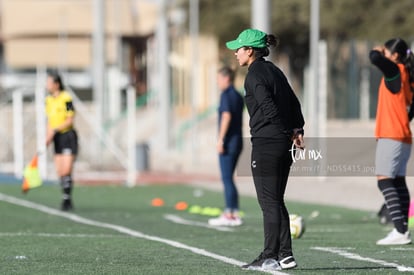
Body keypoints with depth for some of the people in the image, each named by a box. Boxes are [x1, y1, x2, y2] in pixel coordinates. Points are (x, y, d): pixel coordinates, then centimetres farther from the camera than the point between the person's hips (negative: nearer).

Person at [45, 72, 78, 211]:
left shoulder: (66, 98, -13)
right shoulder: (49, 100, 10)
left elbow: (70, 120, -15)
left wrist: (54, 130, -22)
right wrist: (48, 138, 10)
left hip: (68, 135, -7)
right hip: (57, 138, 7)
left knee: (66, 171, -12)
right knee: (60, 172, 3)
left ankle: (67, 199, -6)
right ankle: (67, 201, 9)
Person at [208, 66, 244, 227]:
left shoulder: (226, 94, -10)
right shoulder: (238, 96, 16)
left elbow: (227, 116, -20)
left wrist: (221, 139, -19)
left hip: (228, 142, -9)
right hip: (237, 141, 9)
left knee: (227, 178, -7)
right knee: (228, 178, 13)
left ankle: (230, 215, -8)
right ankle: (233, 213, 12)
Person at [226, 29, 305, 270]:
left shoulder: (254, 75, -12)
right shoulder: (275, 71, 15)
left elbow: (269, 109, -19)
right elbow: (294, 103, 15)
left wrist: (290, 132, -9)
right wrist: (297, 130, 4)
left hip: (265, 144, -9)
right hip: (283, 145, 9)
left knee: (269, 202, -4)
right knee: (276, 201, 13)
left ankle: (271, 255, -1)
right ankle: (285, 255, 12)